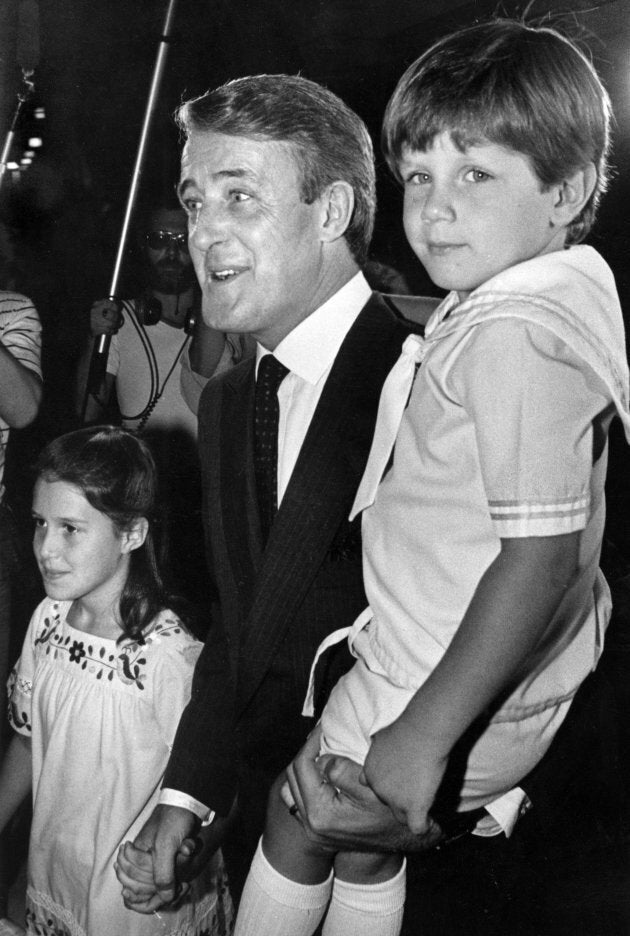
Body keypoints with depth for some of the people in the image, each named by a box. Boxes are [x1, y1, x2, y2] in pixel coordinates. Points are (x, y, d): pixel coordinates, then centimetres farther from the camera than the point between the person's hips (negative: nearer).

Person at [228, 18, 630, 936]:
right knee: (365, 856, 27)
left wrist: (426, 731, -28)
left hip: (449, 687, -9)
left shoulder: (512, 334, -28)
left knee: (296, 829, 15)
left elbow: (541, 557, -32)